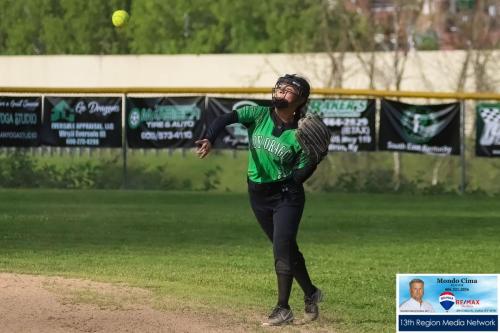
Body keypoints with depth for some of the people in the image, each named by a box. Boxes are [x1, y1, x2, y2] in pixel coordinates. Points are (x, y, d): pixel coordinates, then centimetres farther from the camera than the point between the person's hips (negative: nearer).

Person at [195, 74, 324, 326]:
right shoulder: (259, 115, -7)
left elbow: (299, 176, -13)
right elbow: (227, 118, -22)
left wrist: (314, 159, -31)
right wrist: (209, 139, -39)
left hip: (287, 194, -4)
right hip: (258, 195, 4)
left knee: (282, 248, -15)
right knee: (287, 249, 15)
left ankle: (283, 309, -10)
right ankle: (310, 294, 34)